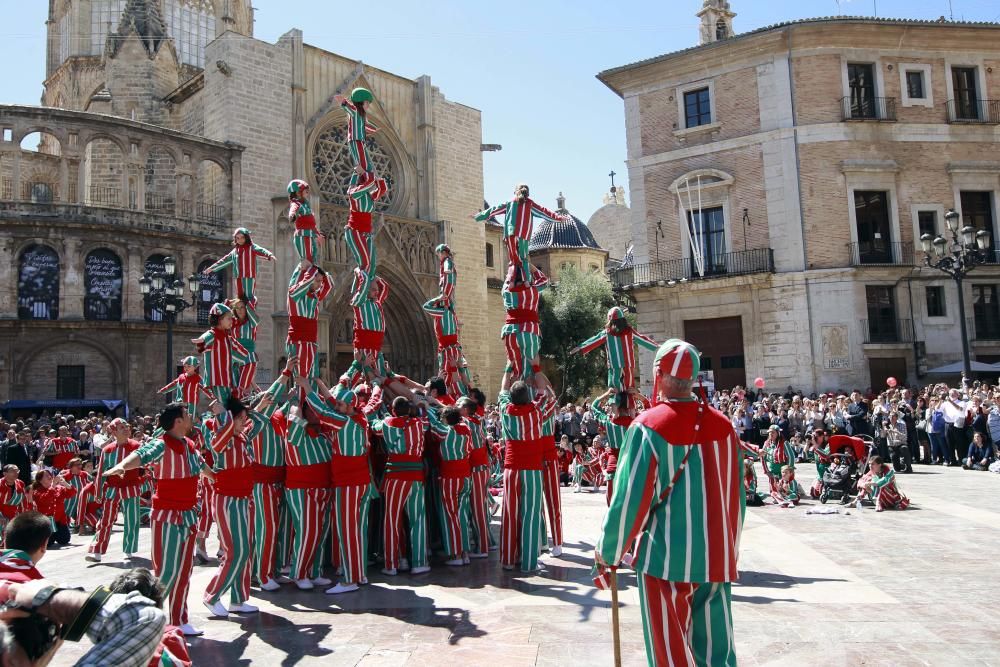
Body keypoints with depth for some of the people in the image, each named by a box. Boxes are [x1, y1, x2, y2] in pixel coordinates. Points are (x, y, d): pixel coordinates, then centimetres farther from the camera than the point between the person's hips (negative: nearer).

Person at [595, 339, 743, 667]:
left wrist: (606, 553, 1)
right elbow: (736, 497, 7)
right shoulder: (723, 425, -1)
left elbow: (630, 498, -13)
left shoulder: (648, 426, -14)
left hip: (665, 558, -4)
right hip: (717, 558, 4)